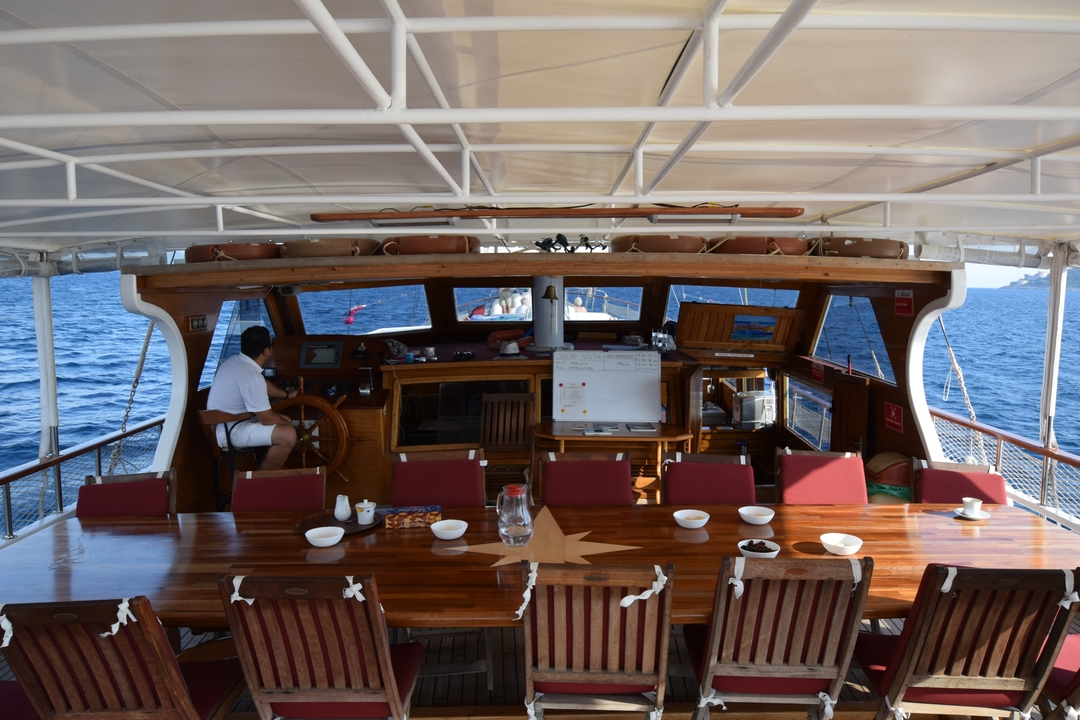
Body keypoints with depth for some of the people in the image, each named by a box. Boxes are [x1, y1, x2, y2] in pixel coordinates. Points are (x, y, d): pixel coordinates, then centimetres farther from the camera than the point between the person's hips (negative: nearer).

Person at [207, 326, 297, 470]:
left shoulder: (235, 361, 2)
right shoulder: (252, 378, -28)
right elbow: (267, 418, -21)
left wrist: (287, 394, 30)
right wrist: (284, 421, -1)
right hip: (228, 433, -10)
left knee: (284, 421, 16)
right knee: (288, 435, -21)